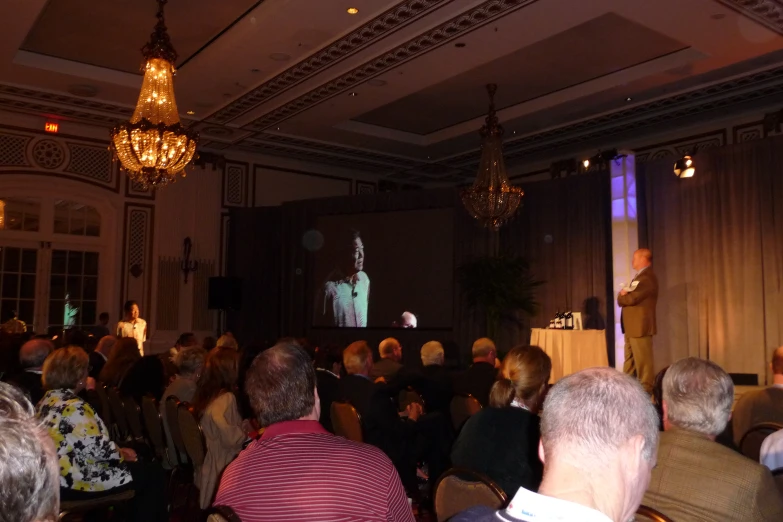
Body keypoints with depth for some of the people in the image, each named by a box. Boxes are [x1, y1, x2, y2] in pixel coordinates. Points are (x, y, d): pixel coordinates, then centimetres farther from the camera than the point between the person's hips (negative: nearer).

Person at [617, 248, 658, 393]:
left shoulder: (647, 277, -15)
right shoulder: (641, 276, 20)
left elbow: (631, 298, -22)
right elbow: (628, 297, 18)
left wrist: (621, 296, -2)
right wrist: (624, 295, -4)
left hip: (640, 326, -11)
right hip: (633, 326, 11)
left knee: (643, 361, -6)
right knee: (630, 360, 16)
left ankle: (646, 391, -1)